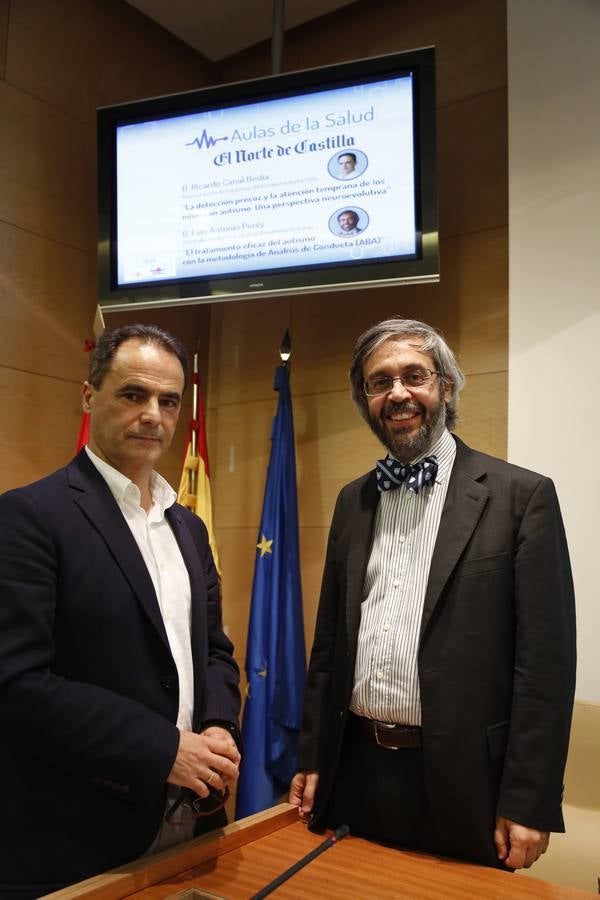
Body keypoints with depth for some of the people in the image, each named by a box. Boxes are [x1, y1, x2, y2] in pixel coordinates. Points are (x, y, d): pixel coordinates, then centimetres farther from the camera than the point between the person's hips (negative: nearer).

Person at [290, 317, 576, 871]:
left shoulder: (522, 496, -9)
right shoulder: (352, 501, 7)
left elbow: (546, 661, -11)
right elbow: (329, 641, 11)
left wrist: (528, 803, -12)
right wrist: (312, 759, 10)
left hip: (460, 782, -4)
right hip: (353, 771, 5)